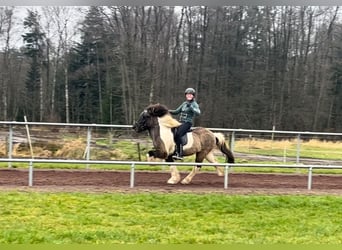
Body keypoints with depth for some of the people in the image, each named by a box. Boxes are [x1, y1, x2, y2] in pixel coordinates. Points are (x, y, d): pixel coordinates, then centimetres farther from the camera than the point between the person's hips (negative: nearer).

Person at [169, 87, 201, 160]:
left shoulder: (194, 104, -2)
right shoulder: (184, 103, 18)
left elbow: (198, 113, -20)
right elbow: (176, 111, 23)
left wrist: (191, 107, -28)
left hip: (187, 123, -7)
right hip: (180, 122, 7)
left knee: (177, 135, -27)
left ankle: (180, 154, -27)